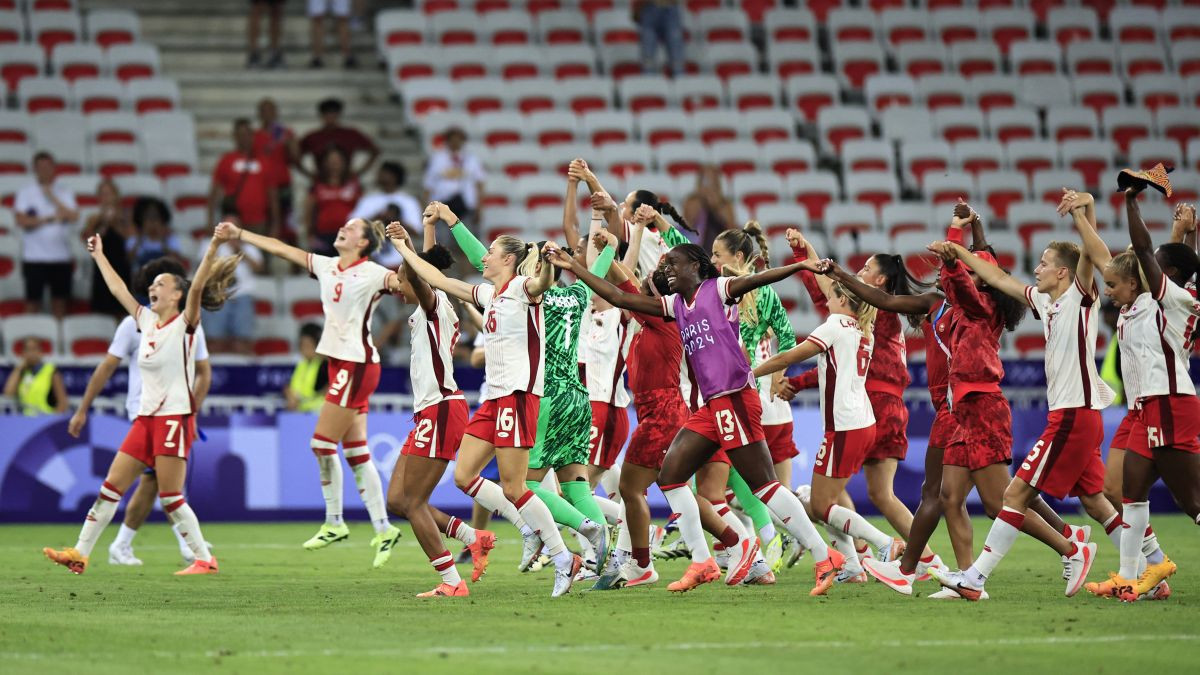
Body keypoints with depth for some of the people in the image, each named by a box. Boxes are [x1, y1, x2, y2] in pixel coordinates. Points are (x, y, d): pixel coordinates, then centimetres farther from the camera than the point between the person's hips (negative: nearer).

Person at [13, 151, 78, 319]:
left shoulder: (65, 192, 8)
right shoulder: (25, 193, 1)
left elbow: (73, 217, -7)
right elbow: (22, 220, -11)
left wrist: (52, 198, -10)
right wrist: (49, 218, -14)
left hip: (61, 256, 2)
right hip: (34, 256, -2)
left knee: (60, 299, 6)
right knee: (33, 300, 0)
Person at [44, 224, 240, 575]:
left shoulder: (184, 324, -6)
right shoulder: (147, 320, 12)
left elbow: (197, 286, -22)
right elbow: (118, 289, 24)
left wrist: (214, 247, -34)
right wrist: (99, 256, 32)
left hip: (175, 417, -7)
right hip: (146, 417, 7)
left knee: (170, 499, -9)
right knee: (111, 487, 6)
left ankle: (205, 559, 0)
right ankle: (80, 553, 8)